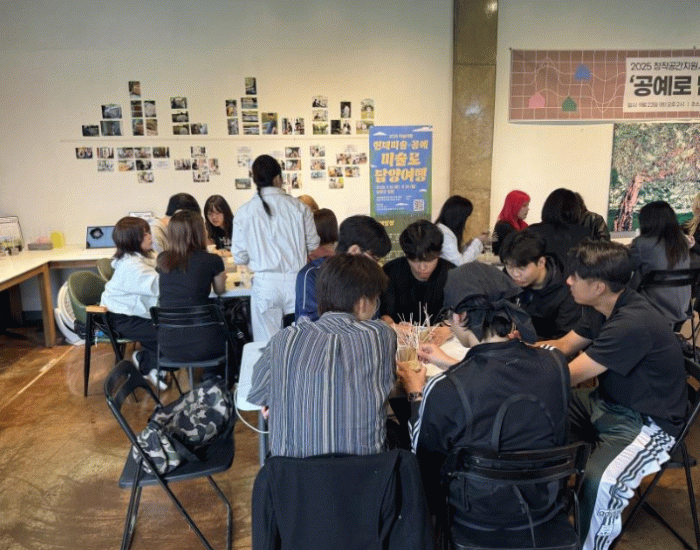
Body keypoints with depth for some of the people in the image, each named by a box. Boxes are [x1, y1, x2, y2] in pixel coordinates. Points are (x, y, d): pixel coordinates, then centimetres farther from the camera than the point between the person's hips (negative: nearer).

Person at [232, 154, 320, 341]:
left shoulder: (244, 212, -2)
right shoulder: (299, 207, -3)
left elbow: (239, 258, 2)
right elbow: (313, 247, 4)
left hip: (265, 285, 0)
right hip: (296, 281, 0)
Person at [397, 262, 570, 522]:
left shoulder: (444, 390, -31)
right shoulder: (555, 364, -17)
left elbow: (421, 453, -11)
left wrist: (416, 395, 5)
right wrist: (453, 365, 15)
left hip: (480, 516, -4)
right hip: (544, 505, 5)